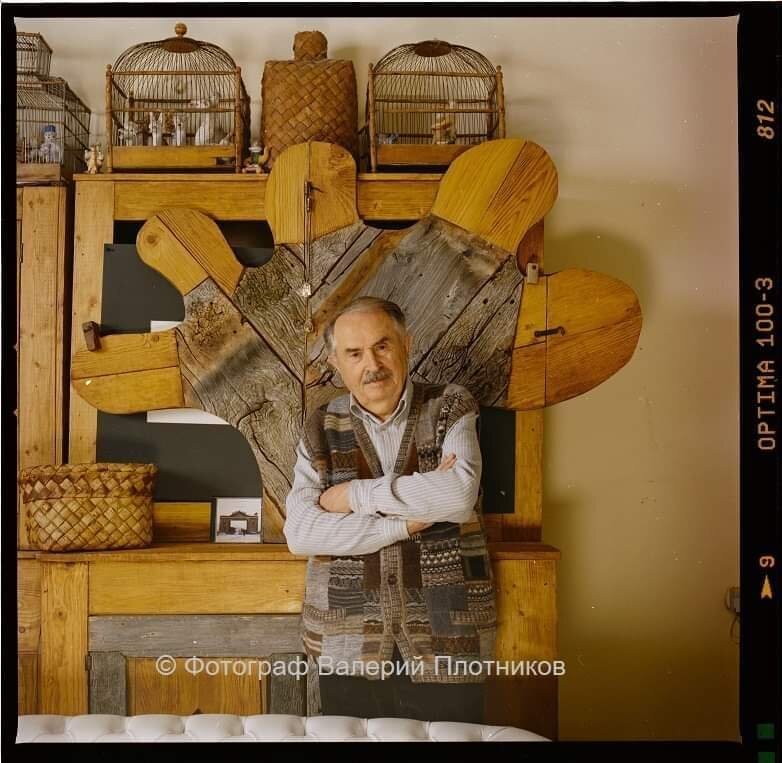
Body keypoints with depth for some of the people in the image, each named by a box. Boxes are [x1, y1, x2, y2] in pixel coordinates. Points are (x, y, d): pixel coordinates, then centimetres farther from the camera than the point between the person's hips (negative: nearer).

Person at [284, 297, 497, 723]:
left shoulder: (450, 409, 0)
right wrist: (407, 521, -14)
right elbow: (299, 534, -8)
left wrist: (355, 494, -11)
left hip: (447, 644, -1)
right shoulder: (320, 431, 3)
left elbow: (459, 495, -18)